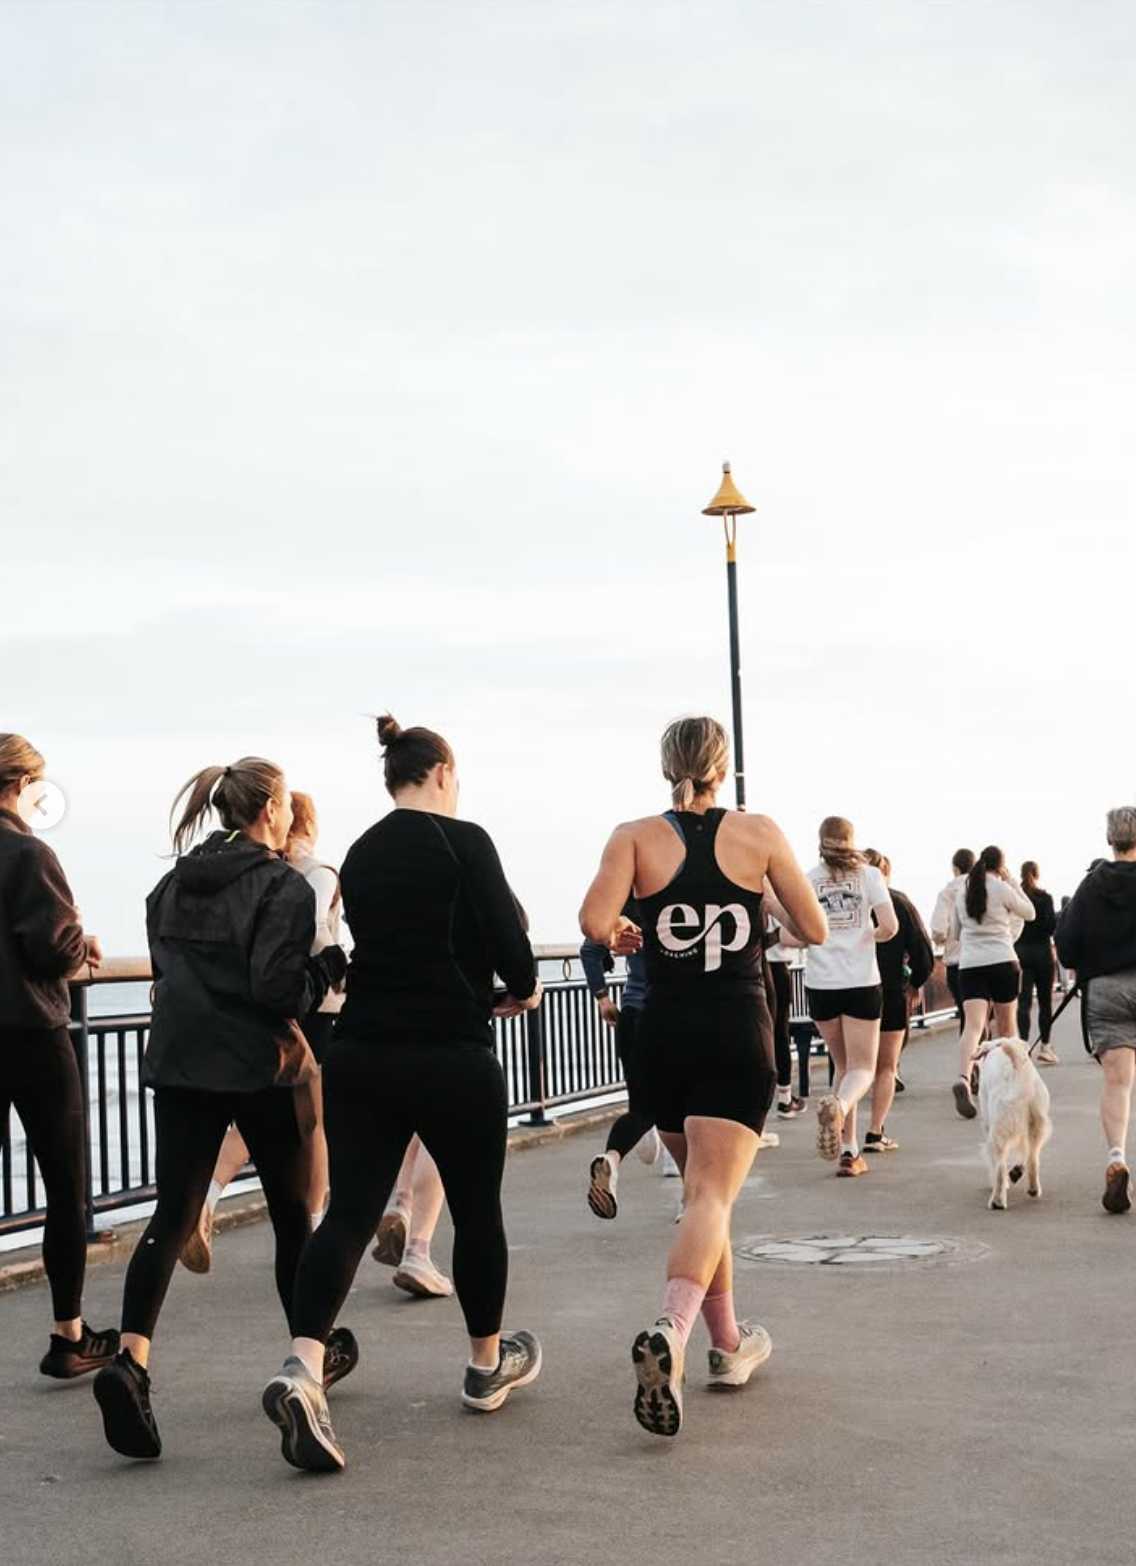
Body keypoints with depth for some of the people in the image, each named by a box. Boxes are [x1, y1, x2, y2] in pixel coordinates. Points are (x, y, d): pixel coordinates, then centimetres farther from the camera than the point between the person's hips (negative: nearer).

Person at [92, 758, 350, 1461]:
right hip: (256, 1067, -5)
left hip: (179, 1065, 5)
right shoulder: (284, 886, -11)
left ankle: (131, 1359, -19)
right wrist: (329, 967, -2)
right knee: (292, 1209, 13)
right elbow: (279, 990, -18)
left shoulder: (173, 883, 10)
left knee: (172, 1216, 0)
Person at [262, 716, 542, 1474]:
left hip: (362, 1055, 5)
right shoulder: (463, 841, -9)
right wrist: (524, 986, 11)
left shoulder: (361, 854, 11)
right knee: (477, 1207, 14)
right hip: (451, 1057, -5)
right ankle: (488, 1364, 30)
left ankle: (302, 1366, -21)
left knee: (349, 1212, 0)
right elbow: (506, 938, -12)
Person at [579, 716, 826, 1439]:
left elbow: (595, 923, -15)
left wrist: (619, 933, 7)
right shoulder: (758, 832, 0)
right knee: (711, 1198, -10)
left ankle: (729, 1344, 30)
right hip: (738, 1032, -2)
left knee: (703, 1189, 20)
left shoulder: (636, 836, -1)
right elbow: (814, 929, 4)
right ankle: (672, 1331, -35)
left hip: (665, 1032, 2)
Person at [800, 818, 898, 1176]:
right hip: (861, 983, -2)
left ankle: (848, 1150, 13)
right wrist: (870, 936, 13)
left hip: (821, 985, 2)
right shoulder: (868, 874, 1)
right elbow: (889, 926, -9)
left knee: (842, 1064, 18)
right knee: (862, 1069, 4)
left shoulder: (807, 879, 3)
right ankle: (838, 1104, -30)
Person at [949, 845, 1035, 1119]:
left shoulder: (962, 890, 11)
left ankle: (963, 1078, -33)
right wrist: (1013, 882, 13)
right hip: (1001, 961, -3)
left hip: (968, 963, 3)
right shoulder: (1001, 888, -3)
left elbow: (955, 932, 19)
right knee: (1007, 1027, 13)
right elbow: (1029, 913, 11)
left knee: (973, 1025, -10)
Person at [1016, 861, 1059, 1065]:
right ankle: (1044, 1046, 11)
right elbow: (1051, 924, -13)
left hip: (1019, 952, 2)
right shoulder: (1044, 898, -6)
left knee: (1023, 1002, 0)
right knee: (1045, 1001, 9)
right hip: (1041, 952, -2)